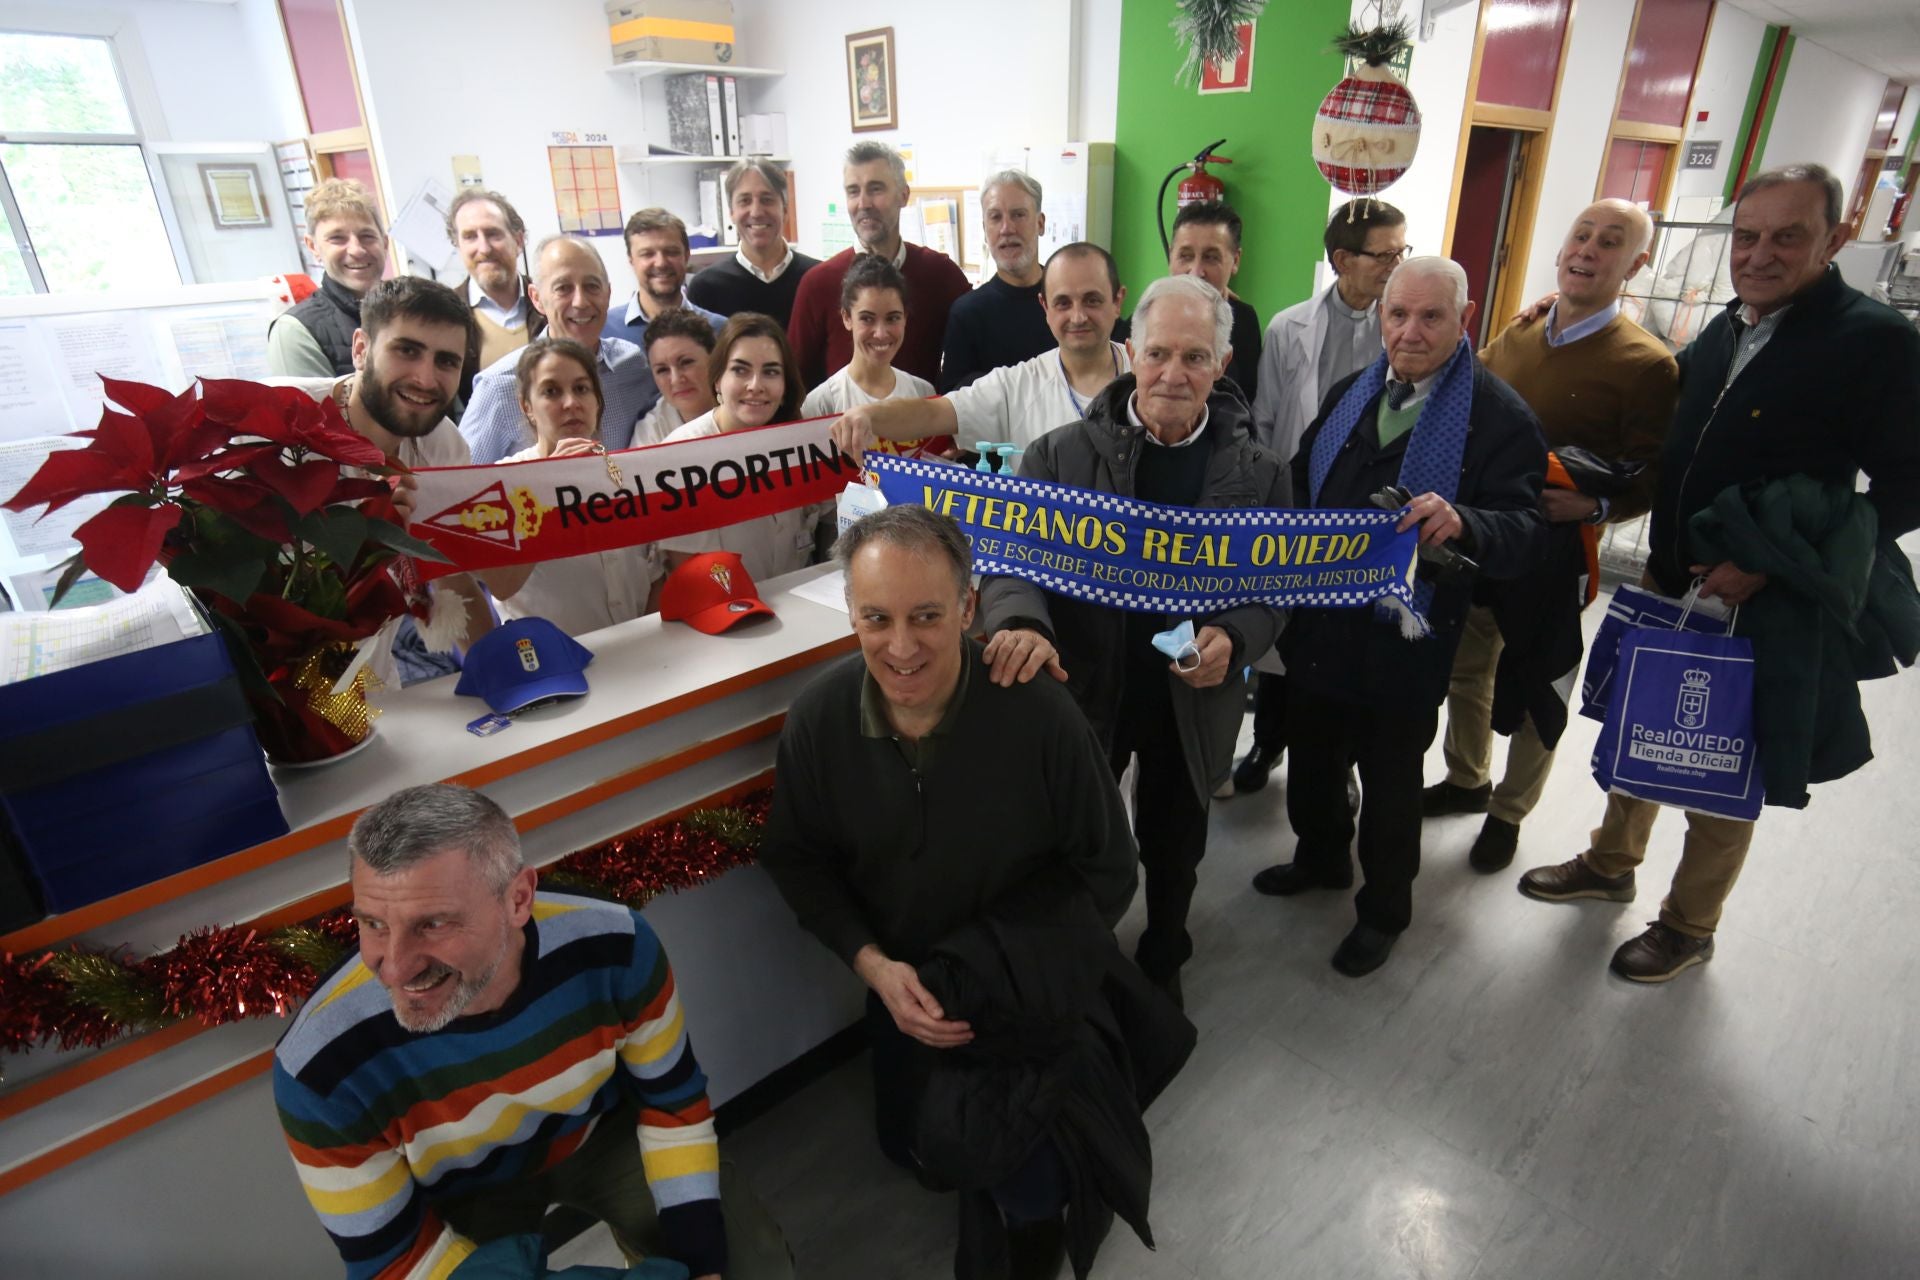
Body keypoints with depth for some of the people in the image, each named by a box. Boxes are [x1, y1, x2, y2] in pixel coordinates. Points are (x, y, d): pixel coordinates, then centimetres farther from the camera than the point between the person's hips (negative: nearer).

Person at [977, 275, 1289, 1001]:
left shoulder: (1258, 473, -5)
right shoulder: (1063, 454, -10)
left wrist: (1233, 639, -23)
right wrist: (1022, 622, -39)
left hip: (1192, 700, 2)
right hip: (1083, 689, -1)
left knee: (1173, 846, 23)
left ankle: (1162, 960, 52)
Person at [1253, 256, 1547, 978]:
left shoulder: (1501, 417, -12)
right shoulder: (1349, 394, 7)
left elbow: (1525, 535, -19)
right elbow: (1301, 483, 14)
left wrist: (1463, 523, -40)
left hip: (1405, 640, -5)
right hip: (1319, 625, 5)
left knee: (1390, 782, 12)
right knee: (1311, 757, 21)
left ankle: (1384, 909, 35)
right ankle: (1321, 858, 48)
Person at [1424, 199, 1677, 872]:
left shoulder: (1647, 365, -11)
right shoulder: (1513, 337, 4)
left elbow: (1653, 478, -11)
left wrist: (1596, 504, -28)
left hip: (1552, 554, -5)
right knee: (1464, 670, 19)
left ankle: (1508, 812, 33)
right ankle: (1466, 780, 42)